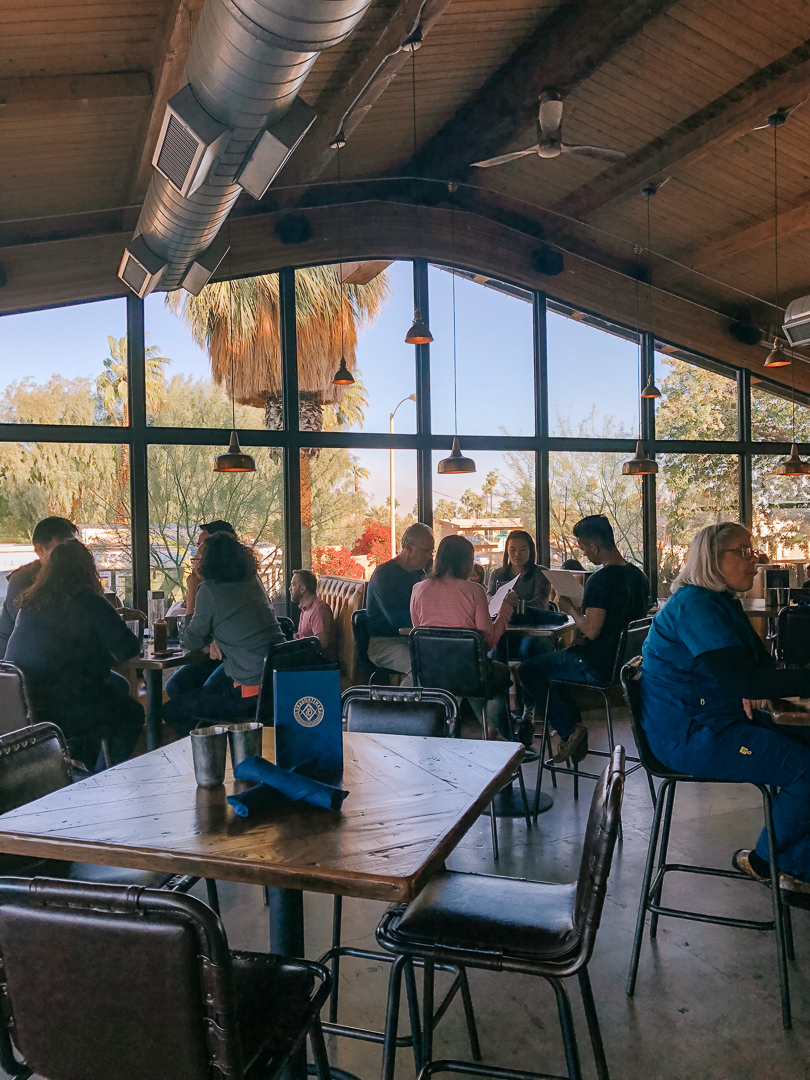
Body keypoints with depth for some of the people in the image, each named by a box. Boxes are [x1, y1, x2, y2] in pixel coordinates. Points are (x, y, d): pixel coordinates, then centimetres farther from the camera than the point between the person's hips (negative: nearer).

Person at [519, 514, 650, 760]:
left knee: (529, 671, 4)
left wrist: (571, 608, -9)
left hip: (598, 665, -9)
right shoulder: (637, 575, 4)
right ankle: (573, 726, 28)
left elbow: (591, 630, -27)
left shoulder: (601, 579, -23)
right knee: (555, 661, 29)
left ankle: (569, 729, 2)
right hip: (626, 659, 9)